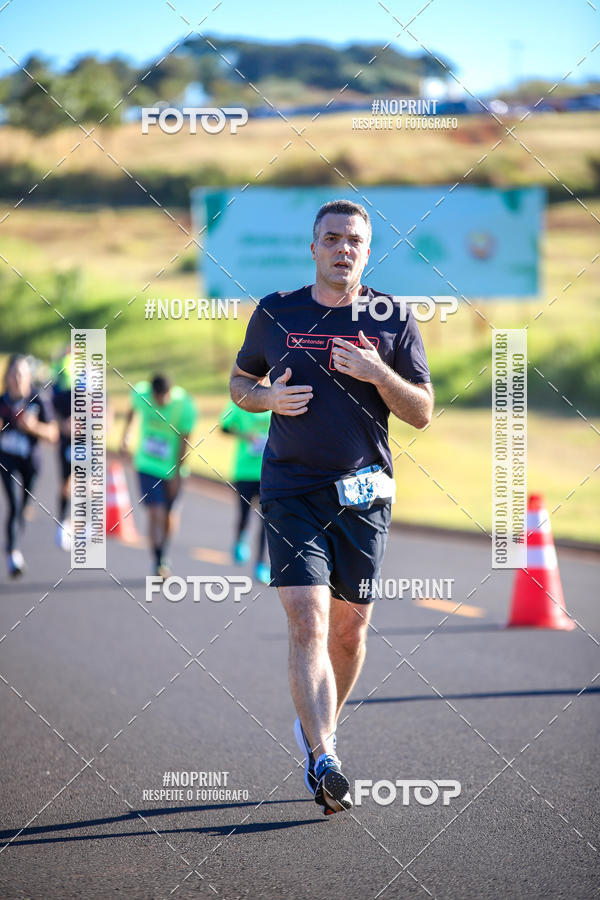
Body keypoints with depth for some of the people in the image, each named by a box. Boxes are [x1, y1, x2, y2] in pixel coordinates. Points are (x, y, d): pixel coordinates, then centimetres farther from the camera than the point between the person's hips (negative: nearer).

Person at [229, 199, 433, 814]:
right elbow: (239, 382, 16)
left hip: (363, 493, 2)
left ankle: (317, 728, 34)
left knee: (349, 630, 9)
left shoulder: (392, 319, 3)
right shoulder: (275, 313, 4)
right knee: (307, 621, -15)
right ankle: (324, 763, -20)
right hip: (291, 492, -1)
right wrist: (269, 397, -6)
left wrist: (378, 374, -15)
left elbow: (422, 413, 3)